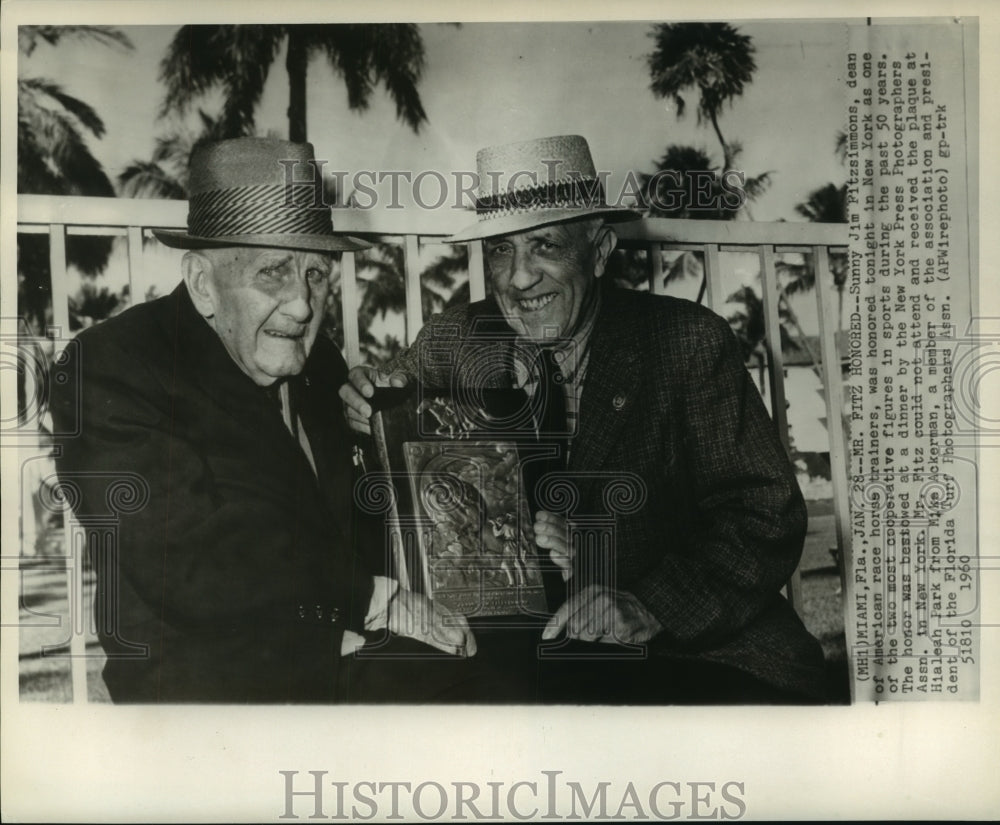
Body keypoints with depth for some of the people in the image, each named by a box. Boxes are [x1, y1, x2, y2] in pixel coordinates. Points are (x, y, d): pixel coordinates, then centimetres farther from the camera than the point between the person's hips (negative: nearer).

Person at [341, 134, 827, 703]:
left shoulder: (691, 342, -2)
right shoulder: (453, 342, 6)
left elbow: (767, 519, -4)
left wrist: (649, 608, -20)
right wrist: (379, 416, -12)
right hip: (496, 652, 2)